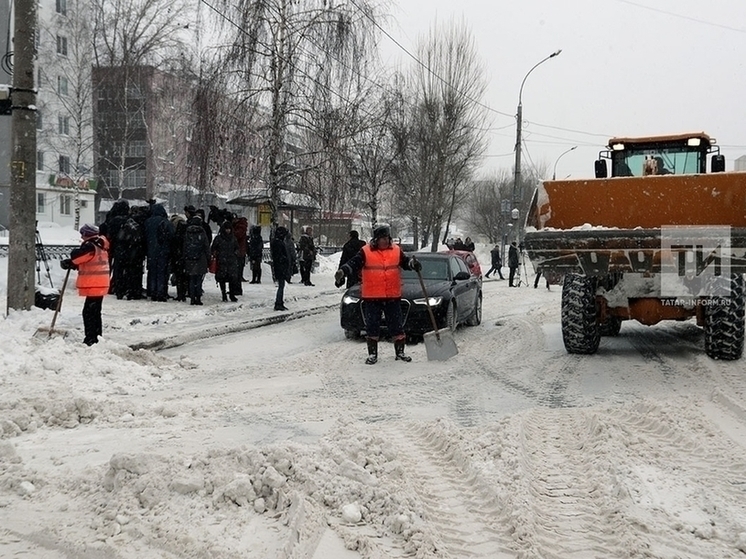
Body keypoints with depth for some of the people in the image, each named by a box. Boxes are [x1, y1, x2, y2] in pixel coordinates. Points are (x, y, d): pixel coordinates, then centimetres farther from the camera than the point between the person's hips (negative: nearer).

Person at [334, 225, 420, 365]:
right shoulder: (366, 252, -4)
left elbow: (405, 261, 14)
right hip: (372, 297, -2)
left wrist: (413, 263, -7)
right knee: (372, 326, 3)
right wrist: (342, 271, -25)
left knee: (396, 324, 8)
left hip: (393, 296, 2)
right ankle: (372, 353, 13)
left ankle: (400, 352, 20)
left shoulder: (396, 250, 5)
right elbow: (353, 264, -9)